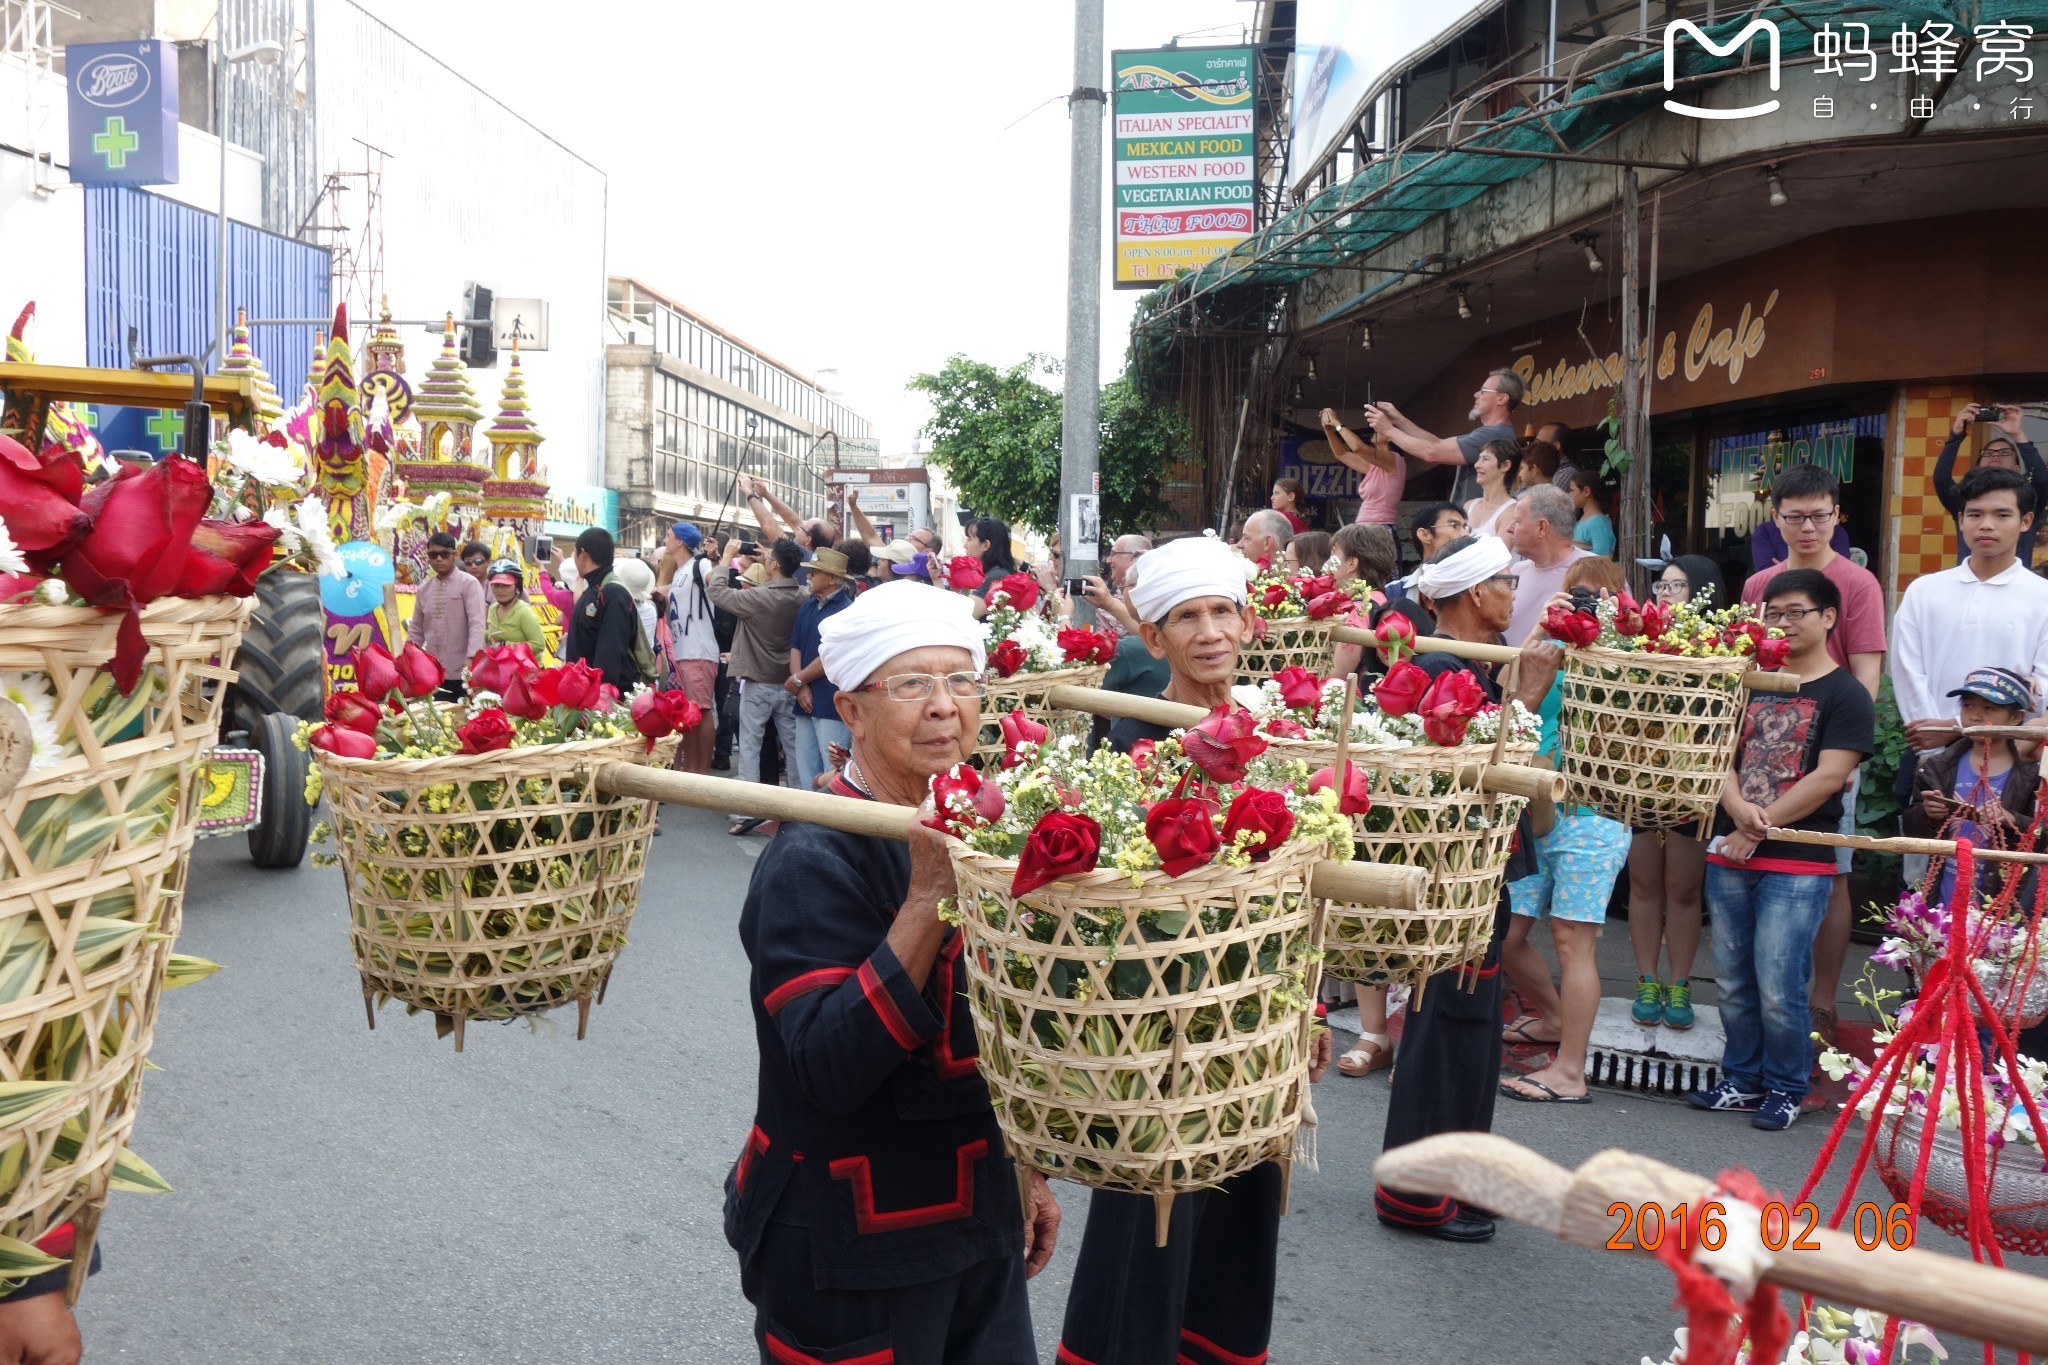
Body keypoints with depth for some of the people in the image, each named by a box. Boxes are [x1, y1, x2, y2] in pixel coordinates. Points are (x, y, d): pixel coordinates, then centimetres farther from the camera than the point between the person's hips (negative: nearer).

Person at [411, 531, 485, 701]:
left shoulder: (468, 583, -4)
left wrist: (471, 658, -27)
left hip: (463, 673, -4)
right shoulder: (423, 589, 11)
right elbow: (416, 631, 18)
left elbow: (477, 623, -14)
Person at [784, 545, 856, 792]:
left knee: (832, 771, -3)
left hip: (831, 702, -8)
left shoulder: (846, 610, -12)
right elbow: (795, 647, 10)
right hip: (806, 701, 8)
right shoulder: (807, 606, 12)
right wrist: (801, 688, -4)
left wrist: (796, 680, -6)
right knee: (805, 768, 13)